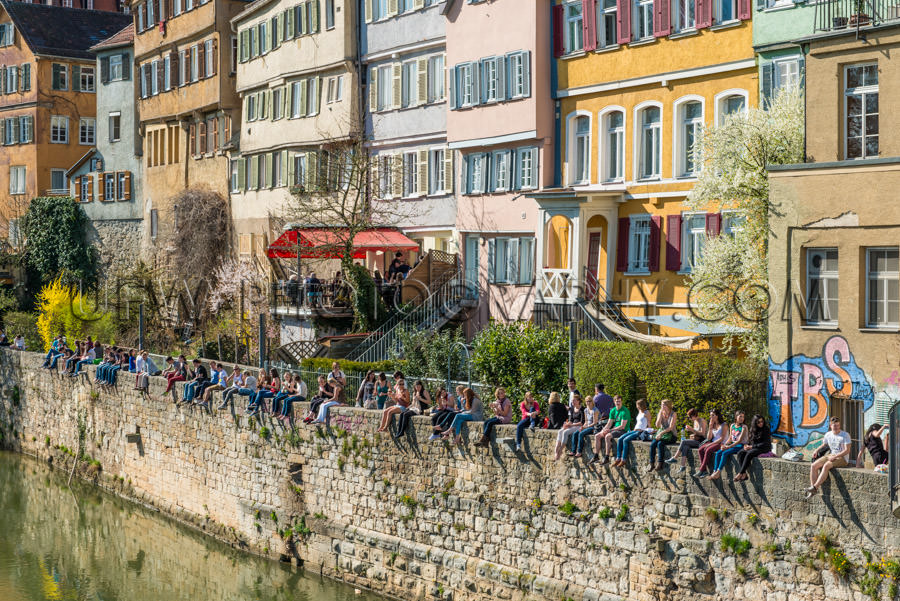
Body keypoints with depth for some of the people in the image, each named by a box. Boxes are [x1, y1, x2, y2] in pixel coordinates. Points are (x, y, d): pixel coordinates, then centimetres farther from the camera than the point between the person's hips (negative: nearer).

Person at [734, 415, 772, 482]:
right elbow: (750, 440, 18)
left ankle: (740, 474, -32)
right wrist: (746, 445, -5)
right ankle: (744, 474, -30)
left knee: (749, 454, -34)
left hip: (764, 449, -7)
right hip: (752, 448, 7)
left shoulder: (766, 430, -8)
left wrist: (752, 446, -16)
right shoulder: (753, 430, 11)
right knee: (740, 453, -19)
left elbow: (765, 443, -13)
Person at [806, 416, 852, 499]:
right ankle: (812, 491, -23)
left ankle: (815, 487, -37)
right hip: (829, 455, 6)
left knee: (826, 466, -36)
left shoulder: (845, 435, -5)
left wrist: (835, 457, -20)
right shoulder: (828, 434, 12)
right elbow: (824, 445, 28)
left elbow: (847, 450, -12)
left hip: (841, 458, -6)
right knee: (813, 466, -18)